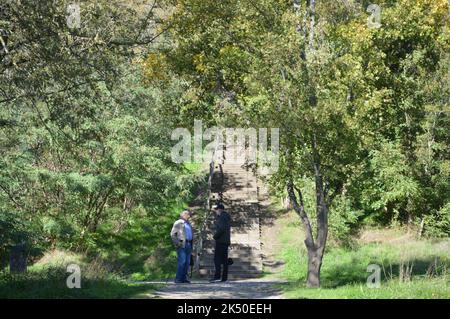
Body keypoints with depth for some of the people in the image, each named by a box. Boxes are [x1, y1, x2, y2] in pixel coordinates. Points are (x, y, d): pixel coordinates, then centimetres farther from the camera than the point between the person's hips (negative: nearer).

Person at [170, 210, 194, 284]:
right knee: (182, 261, -14)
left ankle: (184, 278, 9)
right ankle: (178, 279, -12)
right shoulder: (178, 223, 1)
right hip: (182, 244, -7)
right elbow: (172, 234, -6)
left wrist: (191, 244, 15)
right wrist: (177, 243, -13)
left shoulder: (188, 224, 24)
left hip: (189, 244, 8)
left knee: (187, 262, 4)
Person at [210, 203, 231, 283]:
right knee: (224, 259, 8)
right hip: (226, 241, 10)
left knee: (217, 259, -12)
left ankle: (217, 276, -19)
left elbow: (221, 228, -21)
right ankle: (224, 277, 8)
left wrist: (215, 236, -11)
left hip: (220, 241, -10)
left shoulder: (222, 217, -10)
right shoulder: (227, 217, 19)